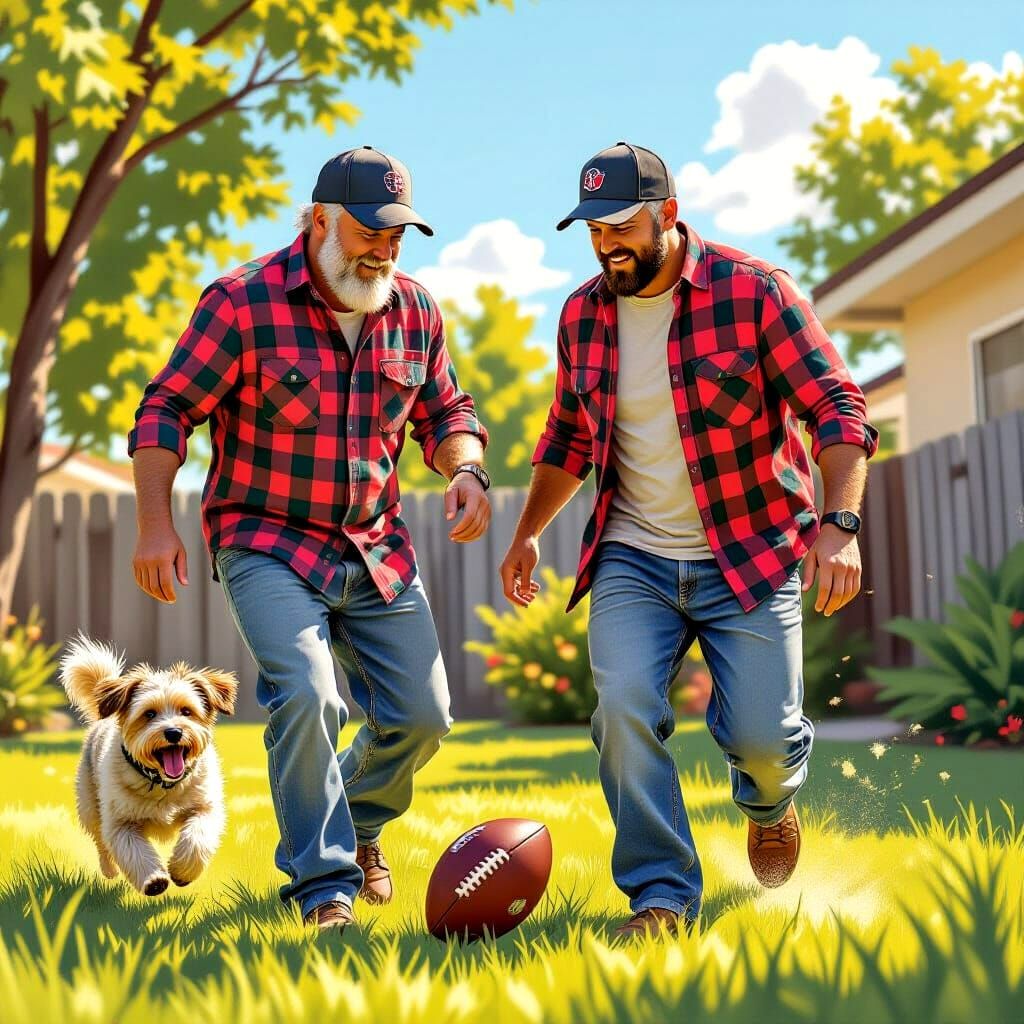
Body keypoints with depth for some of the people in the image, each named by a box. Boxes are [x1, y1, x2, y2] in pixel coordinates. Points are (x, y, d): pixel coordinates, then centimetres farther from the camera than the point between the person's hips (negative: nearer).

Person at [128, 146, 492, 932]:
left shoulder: (415, 310, 3)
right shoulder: (243, 302, -11)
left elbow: (445, 412, 14)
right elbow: (167, 410, -8)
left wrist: (467, 470, -9)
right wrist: (156, 521, -18)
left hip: (379, 549, 5)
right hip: (268, 545, -5)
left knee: (422, 716, 5)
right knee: (306, 697, -24)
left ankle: (357, 822, 36)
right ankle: (325, 886, -8)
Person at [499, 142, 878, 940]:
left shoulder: (754, 292, -10)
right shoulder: (582, 315, 4)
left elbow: (837, 411, -11)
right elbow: (569, 439, 19)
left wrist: (840, 524, -24)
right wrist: (528, 533, 12)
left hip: (750, 557, -3)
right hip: (633, 561, 3)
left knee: (760, 736, -6)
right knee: (624, 706, -18)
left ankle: (770, 802, 33)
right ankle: (662, 896, -5)